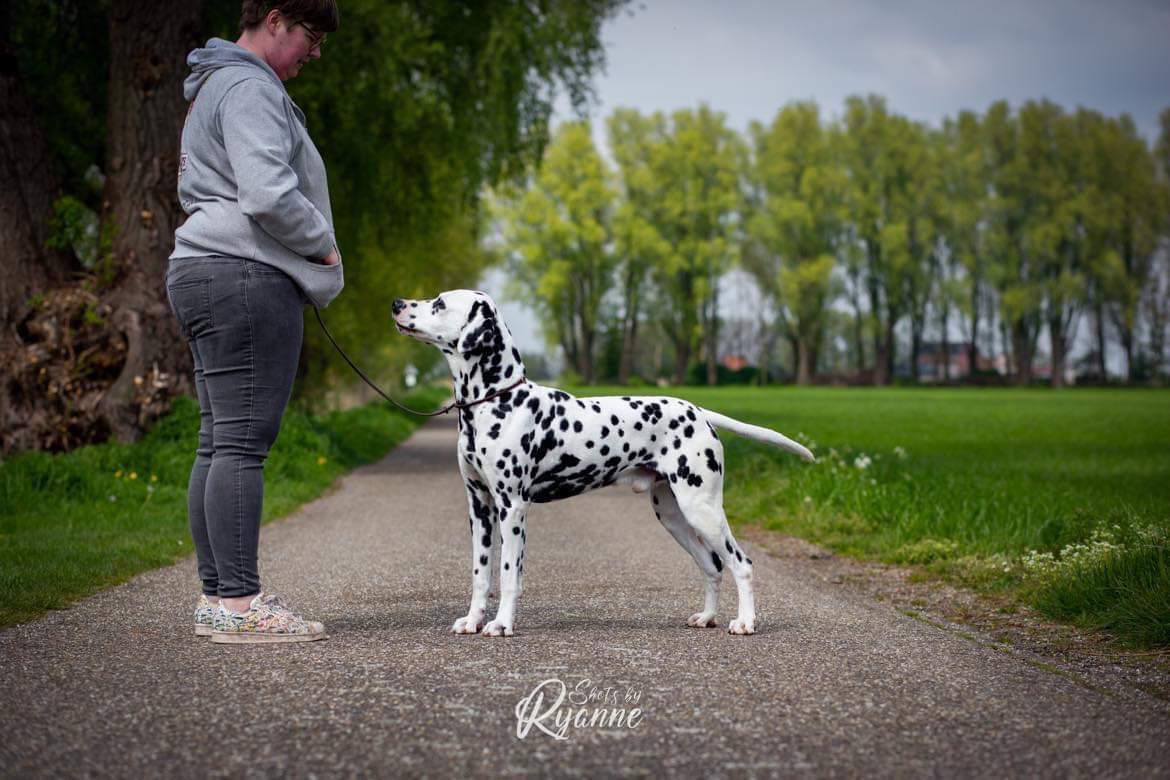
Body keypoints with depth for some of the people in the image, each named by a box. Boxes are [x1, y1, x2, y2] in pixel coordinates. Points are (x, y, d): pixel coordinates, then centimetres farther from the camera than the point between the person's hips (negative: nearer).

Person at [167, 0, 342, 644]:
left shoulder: (213, 89, 26)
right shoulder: (249, 89, -9)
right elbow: (268, 195, -22)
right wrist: (323, 245, -4)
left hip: (204, 275, 11)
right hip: (246, 277, -11)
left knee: (218, 444, 9)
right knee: (242, 443, -12)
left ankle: (216, 596, 11)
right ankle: (239, 602, -12)